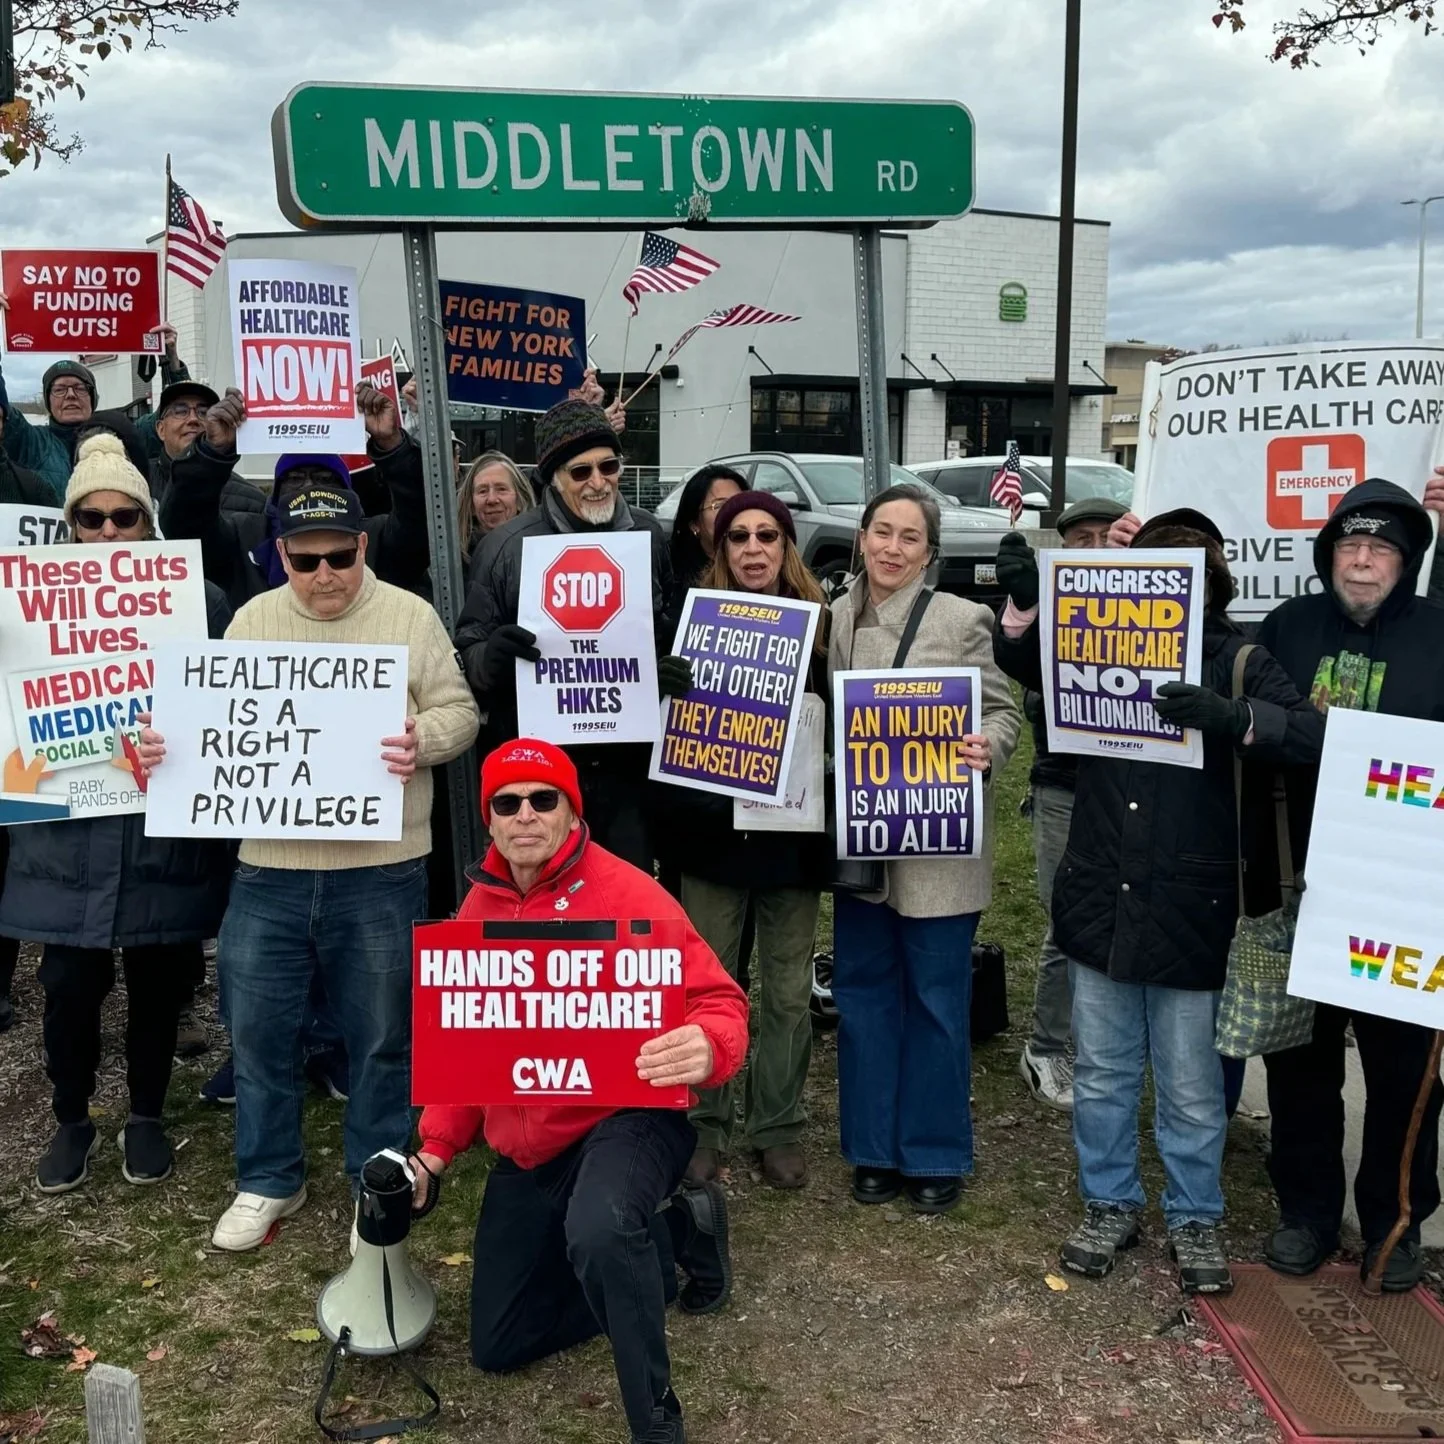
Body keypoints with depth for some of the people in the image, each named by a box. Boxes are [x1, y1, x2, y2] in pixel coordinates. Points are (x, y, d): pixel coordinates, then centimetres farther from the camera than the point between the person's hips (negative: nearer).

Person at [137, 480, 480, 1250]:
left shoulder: (410, 617, -1)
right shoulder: (252, 621, 7)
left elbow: (458, 711, 0)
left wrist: (423, 740, -21)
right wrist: (169, 740, -9)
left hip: (379, 868, -2)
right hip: (269, 867, 2)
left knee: (381, 1034, 10)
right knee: (258, 1028, 10)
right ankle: (268, 1180, 29)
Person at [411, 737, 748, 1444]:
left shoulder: (625, 893, -16)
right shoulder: (479, 908, 4)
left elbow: (717, 1001, -21)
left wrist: (706, 1048, -44)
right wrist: (436, 1147, 6)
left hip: (626, 1119, -7)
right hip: (524, 1151, 7)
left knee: (599, 1233, -42)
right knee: (497, 1349, 13)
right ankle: (672, 1232, 26)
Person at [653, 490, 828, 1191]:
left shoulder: (819, 623, 2)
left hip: (793, 833, 1)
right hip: (711, 832, -1)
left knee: (788, 991, 9)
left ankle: (778, 1126, 23)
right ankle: (705, 1124, 22)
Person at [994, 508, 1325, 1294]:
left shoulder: (1240, 663, -4)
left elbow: (1311, 735, -15)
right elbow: (1025, 666, 9)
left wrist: (1228, 716, -34)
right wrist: (1023, 601, -11)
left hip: (1191, 912, -3)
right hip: (1100, 903, 3)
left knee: (1191, 1087, 9)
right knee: (1101, 1074, 15)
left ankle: (1194, 1219, 28)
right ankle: (1109, 1204, 32)